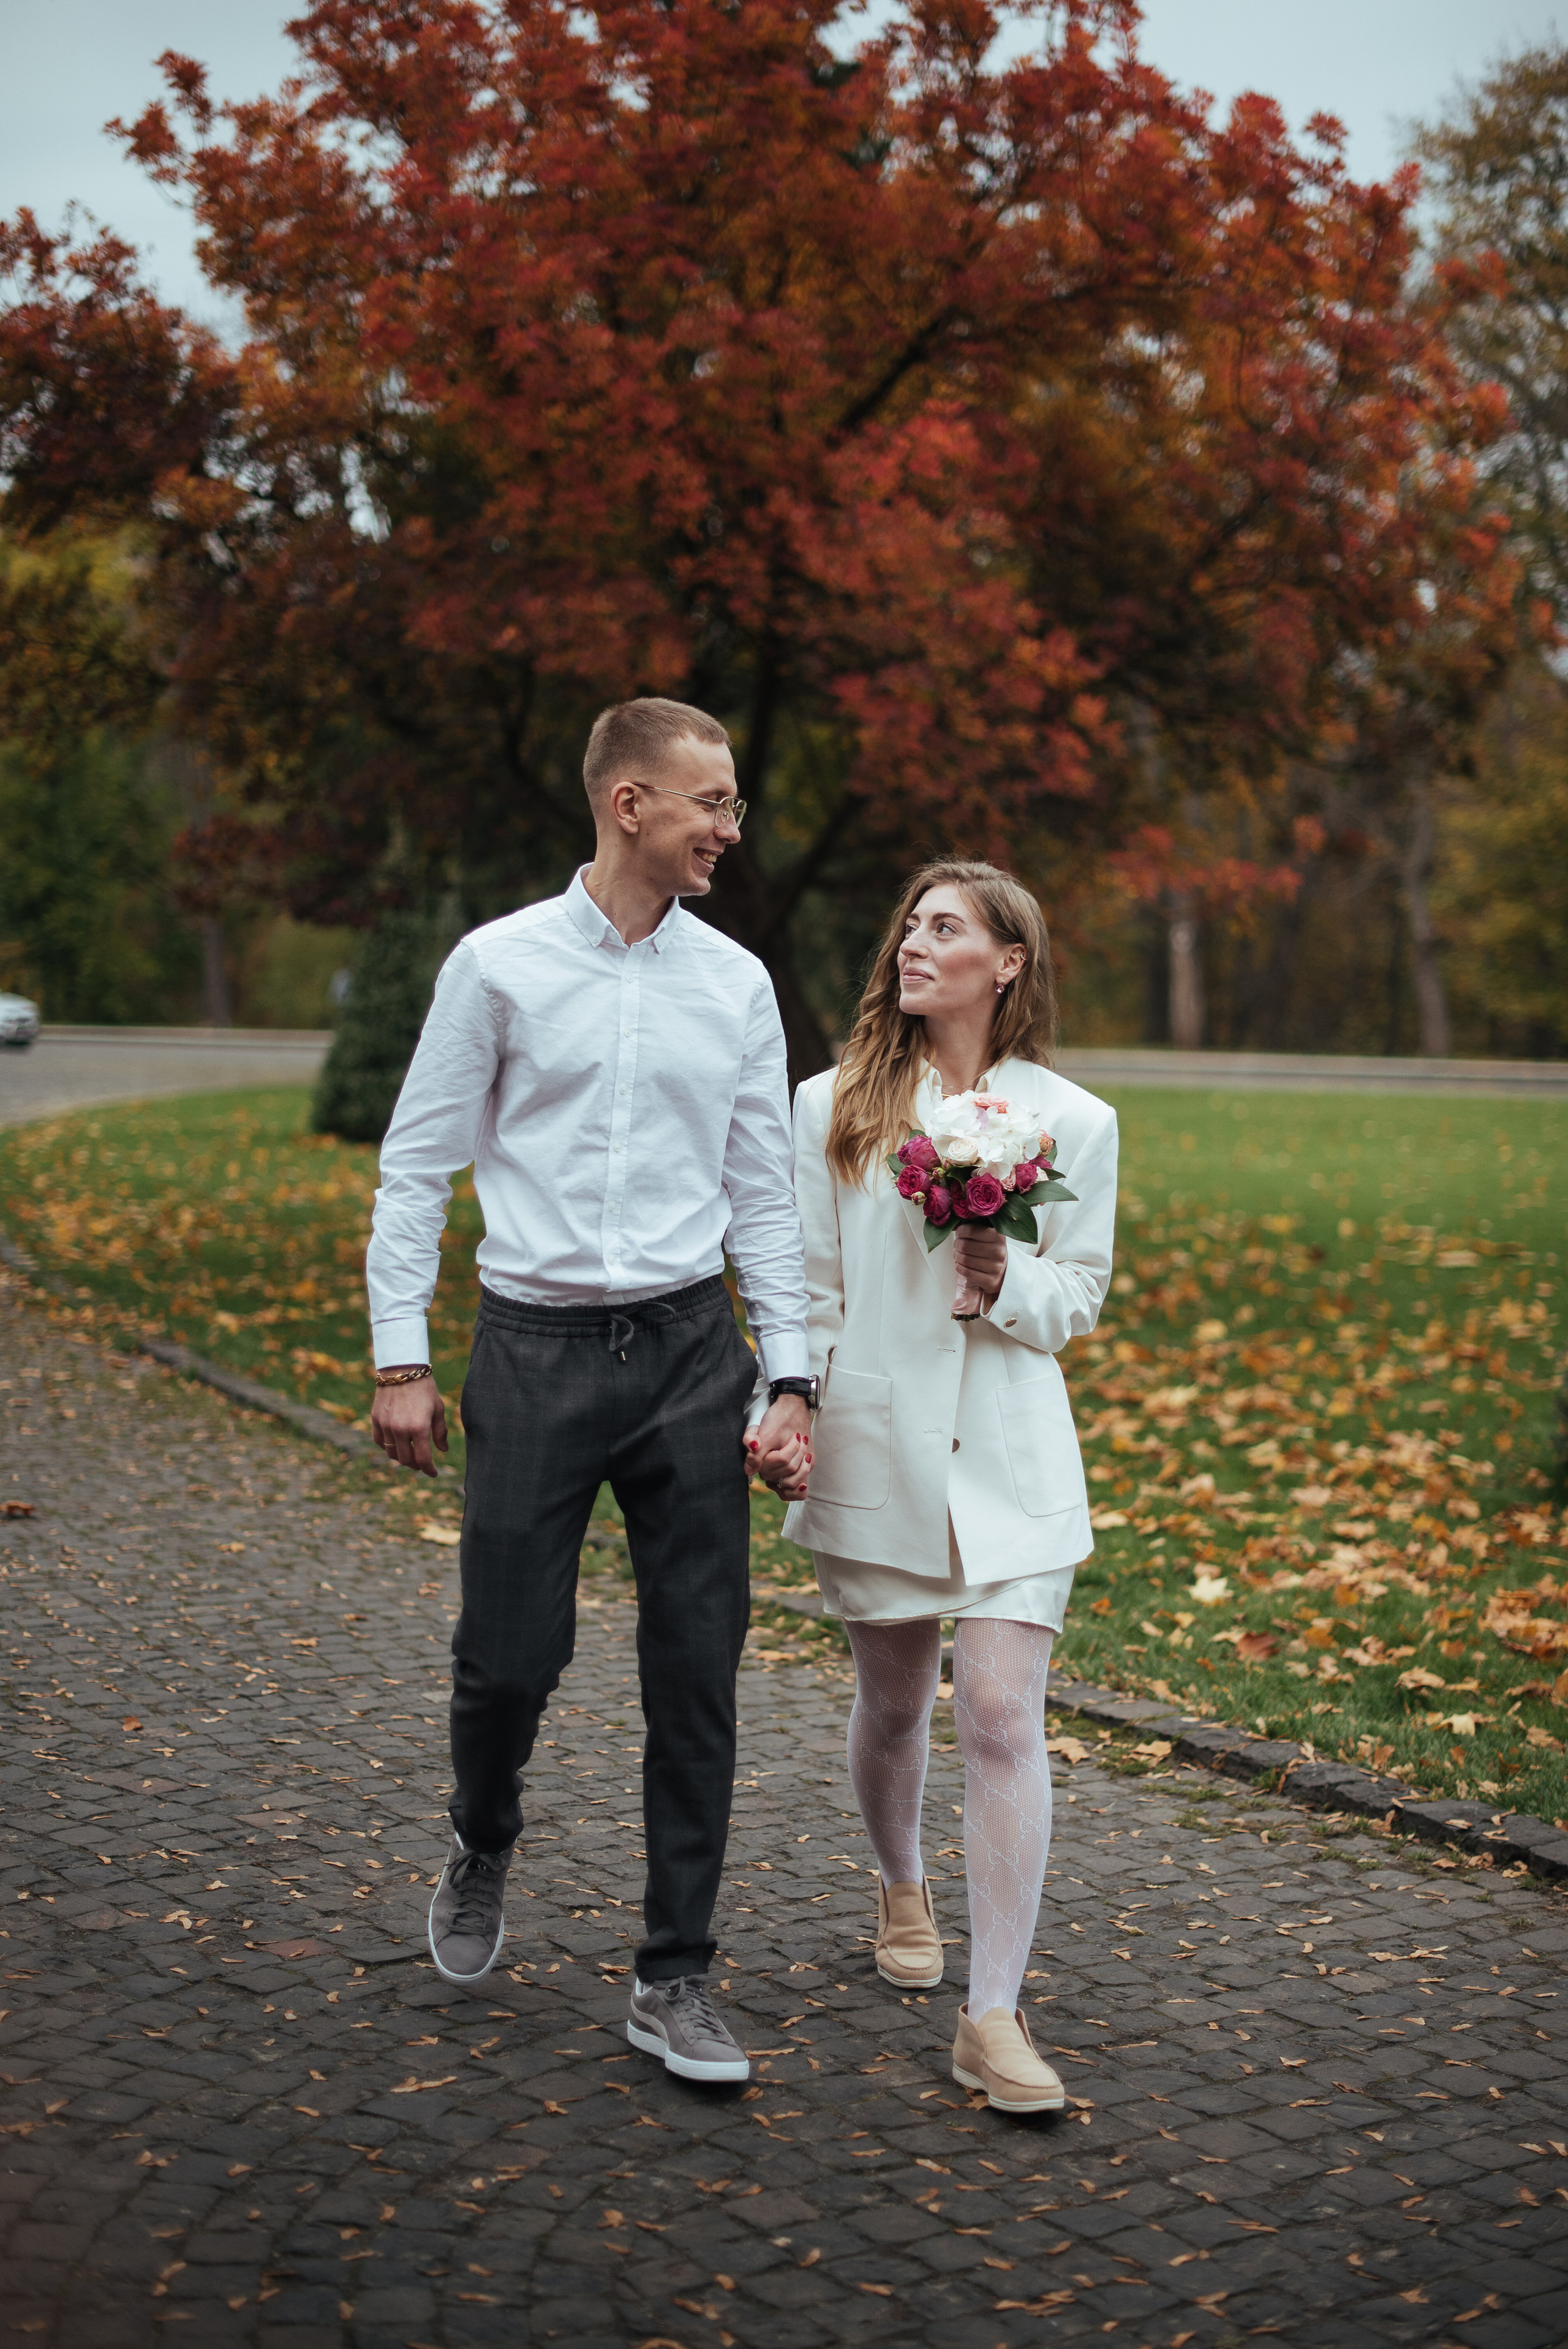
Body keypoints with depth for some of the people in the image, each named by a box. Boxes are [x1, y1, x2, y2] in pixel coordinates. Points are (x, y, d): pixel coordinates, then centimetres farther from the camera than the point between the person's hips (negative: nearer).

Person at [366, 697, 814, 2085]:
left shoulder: (737, 982, 8)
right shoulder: (502, 965, 0)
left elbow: (765, 1192, 10)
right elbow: (417, 1167, 3)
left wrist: (791, 1378, 4)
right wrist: (400, 1359, -2)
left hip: (689, 1348, 2)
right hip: (536, 1347, -2)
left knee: (697, 1674, 1)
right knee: (511, 1655, 1)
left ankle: (676, 1980, 14)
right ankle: (483, 1855, 35)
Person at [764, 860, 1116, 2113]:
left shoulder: (1072, 1122, 1)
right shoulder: (834, 1107, 4)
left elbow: (1078, 1300, 5)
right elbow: (808, 1284, 7)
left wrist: (1002, 1276, -15)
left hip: (1011, 1456, -1)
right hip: (875, 1445, 1)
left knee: (1004, 1718, -9)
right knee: (893, 1702, 14)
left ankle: (994, 2015, -4)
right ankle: (902, 1887, 45)